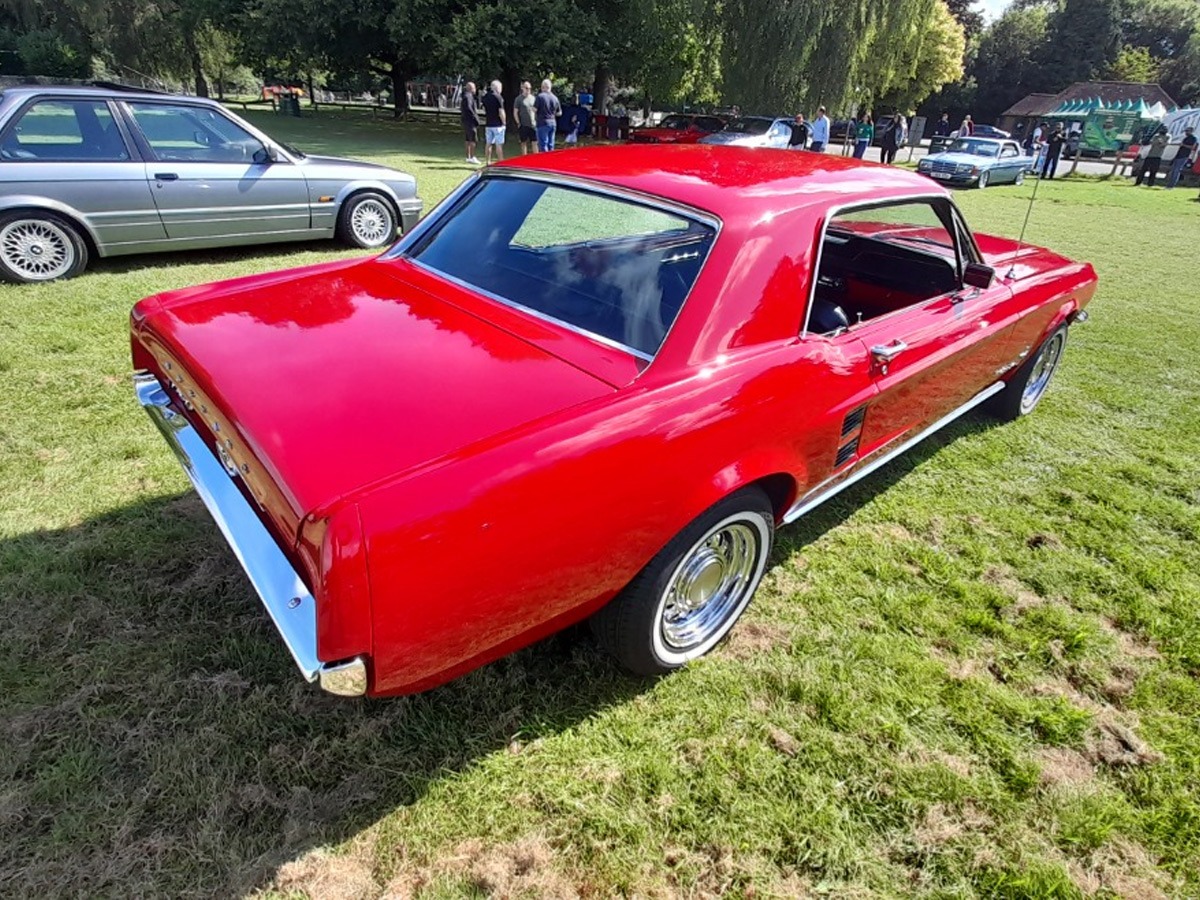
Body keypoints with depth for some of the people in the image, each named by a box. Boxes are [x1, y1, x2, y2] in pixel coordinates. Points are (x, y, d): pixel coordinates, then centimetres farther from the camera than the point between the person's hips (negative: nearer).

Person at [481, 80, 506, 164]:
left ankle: (487, 162, 12)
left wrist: (487, 120, 19)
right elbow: (501, 112, -16)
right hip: (497, 124, -7)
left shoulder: (485, 97, 9)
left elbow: (484, 110, 15)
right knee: (499, 144, -4)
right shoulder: (498, 97, -13)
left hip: (488, 124, 7)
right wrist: (504, 122, -6)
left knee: (488, 143, 10)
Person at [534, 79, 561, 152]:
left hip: (543, 123, -5)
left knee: (543, 144, -4)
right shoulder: (555, 98, 6)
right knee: (551, 145, 10)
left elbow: (534, 110, -11)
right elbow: (559, 113, 12)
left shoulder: (540, 96, -9)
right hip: (553, 123, 5)